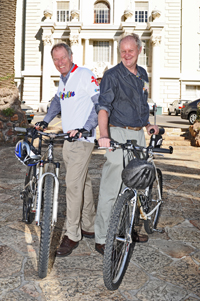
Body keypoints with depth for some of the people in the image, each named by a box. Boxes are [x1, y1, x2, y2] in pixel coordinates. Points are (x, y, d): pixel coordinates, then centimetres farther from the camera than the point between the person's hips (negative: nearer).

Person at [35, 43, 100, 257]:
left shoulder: (85, 75, -9)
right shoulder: (63, 80, 17)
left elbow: (100, 103, -15)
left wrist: (85, 128, -24)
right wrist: (45, 121, 20)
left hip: (82, 139, -8)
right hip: (68, 138, 9)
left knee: (73, 184, -10)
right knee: (82, 183, 14)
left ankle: (72, 235, 0)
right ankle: (89, 227, 25)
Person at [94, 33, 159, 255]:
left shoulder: (142, 74, 15)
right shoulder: (112, 75, -8)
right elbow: (103, 107, -20)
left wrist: (147, 124, 19)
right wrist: (104, 135, -34)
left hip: (138, 135, 7)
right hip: (118, 134, -7)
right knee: (111, 188, -7)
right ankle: (101, 239, 2)